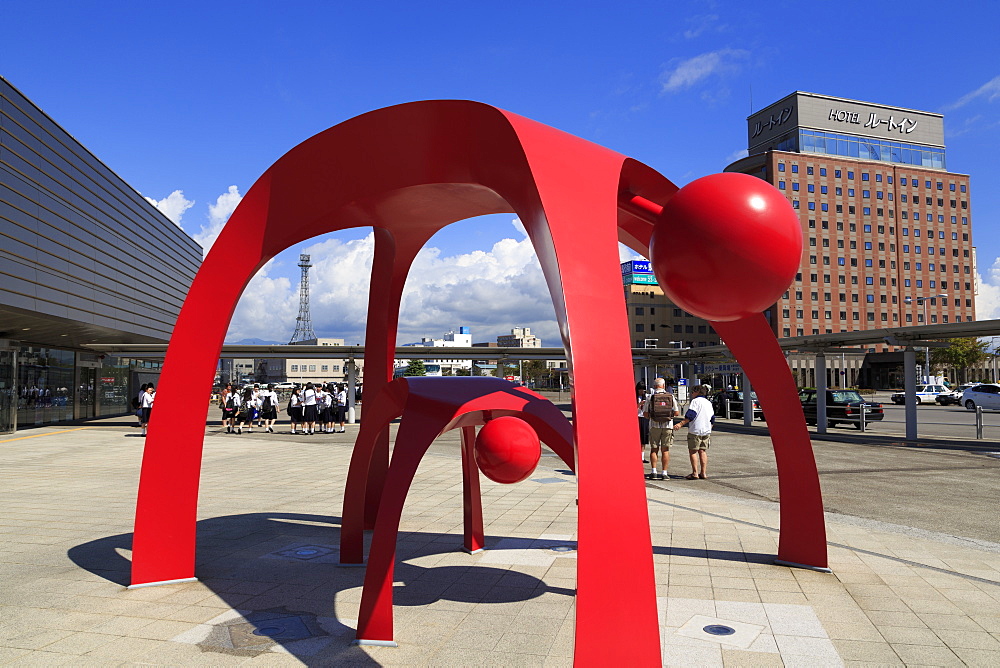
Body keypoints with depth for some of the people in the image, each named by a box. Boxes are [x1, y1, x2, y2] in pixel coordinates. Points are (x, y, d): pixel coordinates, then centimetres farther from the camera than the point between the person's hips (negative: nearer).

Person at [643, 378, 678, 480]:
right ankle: (664, 473, 3)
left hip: (654, 425, -1)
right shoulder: (671, 396, 1)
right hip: (667, 426, 1)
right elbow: (676, 412, 1)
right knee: (665, 450, 5)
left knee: (654, 449, 8)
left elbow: (645, 414, -3)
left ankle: (654, 472, -1)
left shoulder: (650, 397, -2)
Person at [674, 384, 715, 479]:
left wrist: (681, 424, -22)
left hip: (695, 430, -7)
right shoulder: (709, 403, 16)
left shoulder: (695, 401, -6)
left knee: (693, 451, 0)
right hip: (706, 431, 7)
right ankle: (703, 473, 10)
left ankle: (695, 473, -4)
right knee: (702, 451, 11)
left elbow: (690, 415, -18)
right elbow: (712, 419, 18)